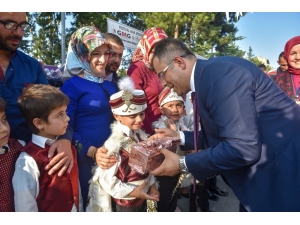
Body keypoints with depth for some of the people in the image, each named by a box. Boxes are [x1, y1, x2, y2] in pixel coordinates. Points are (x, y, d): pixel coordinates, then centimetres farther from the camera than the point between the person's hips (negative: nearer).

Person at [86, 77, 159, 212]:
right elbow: (107, 179, -24)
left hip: (142, 198, 7)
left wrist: (152, 185, 0)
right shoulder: (115, 144, -25)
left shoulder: (141, 136, -2)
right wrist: (133, 192, -21)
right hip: (125, 203, -7)